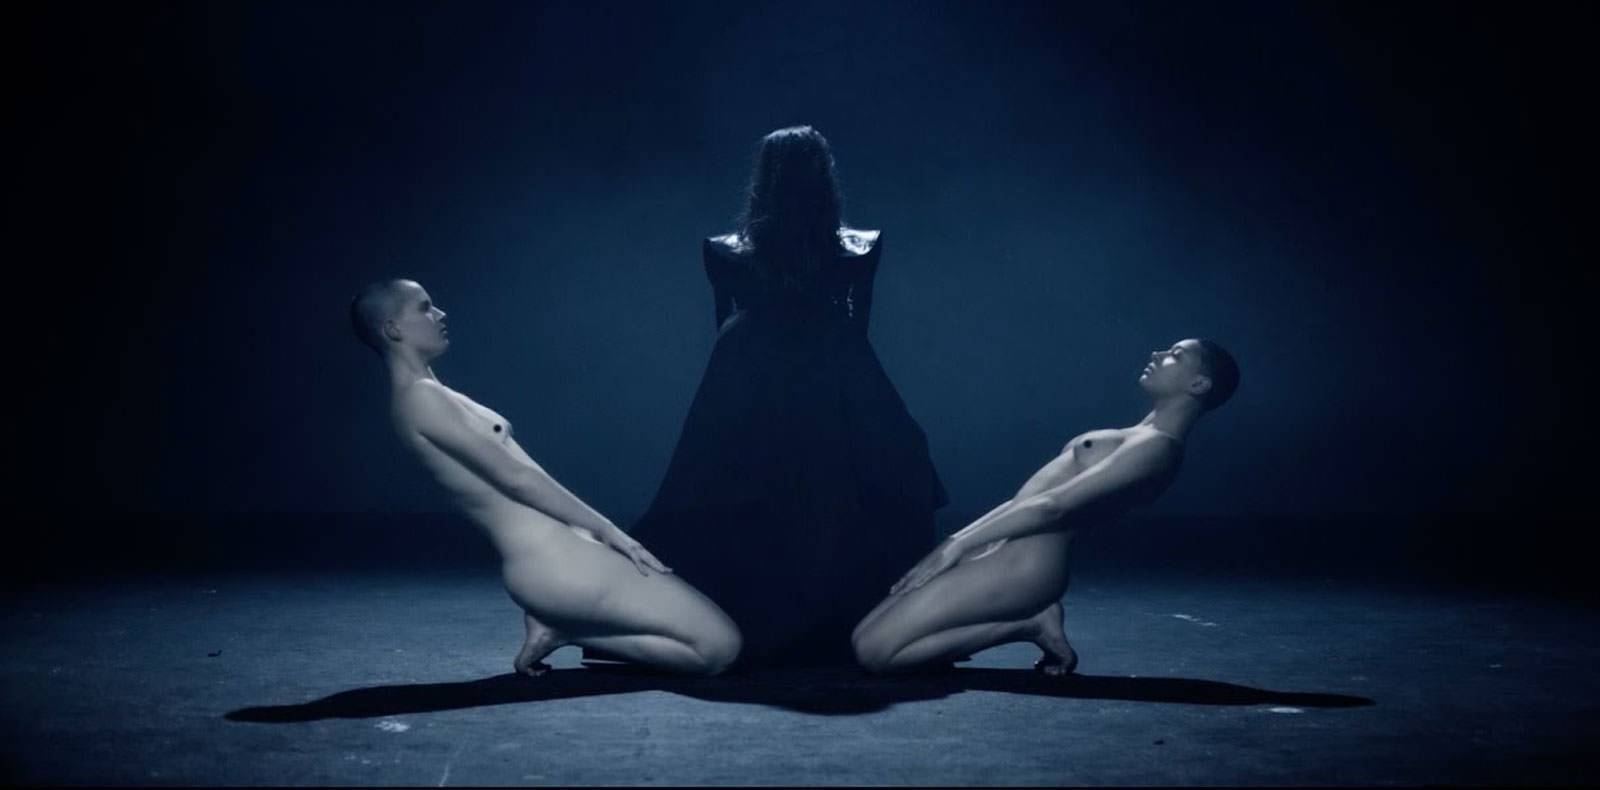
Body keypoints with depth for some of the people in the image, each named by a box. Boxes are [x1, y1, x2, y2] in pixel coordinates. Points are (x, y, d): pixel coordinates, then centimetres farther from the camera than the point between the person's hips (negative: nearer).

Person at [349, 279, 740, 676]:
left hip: (555, 554, 10)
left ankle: (560, 622, 7)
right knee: (720, 643, -14)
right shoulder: (419, 396, -11)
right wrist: (608, 530, -10)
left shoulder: (433, 397, 19)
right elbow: (514, 476, -14)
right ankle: (567, 630, -8)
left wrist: (601, 531, 15)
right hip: (551, 562, -10)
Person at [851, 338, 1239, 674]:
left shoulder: (1157, 446, -11)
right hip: (1002, 552, 10)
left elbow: (1053, 506, -19)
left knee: (873, 650, -17)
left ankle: (1029, 626, -6)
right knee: (864, 637, 6)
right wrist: (963, 541, 16)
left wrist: (959, 543, -18)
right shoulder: (1133, 441, 22)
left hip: (1020, 567, -10)